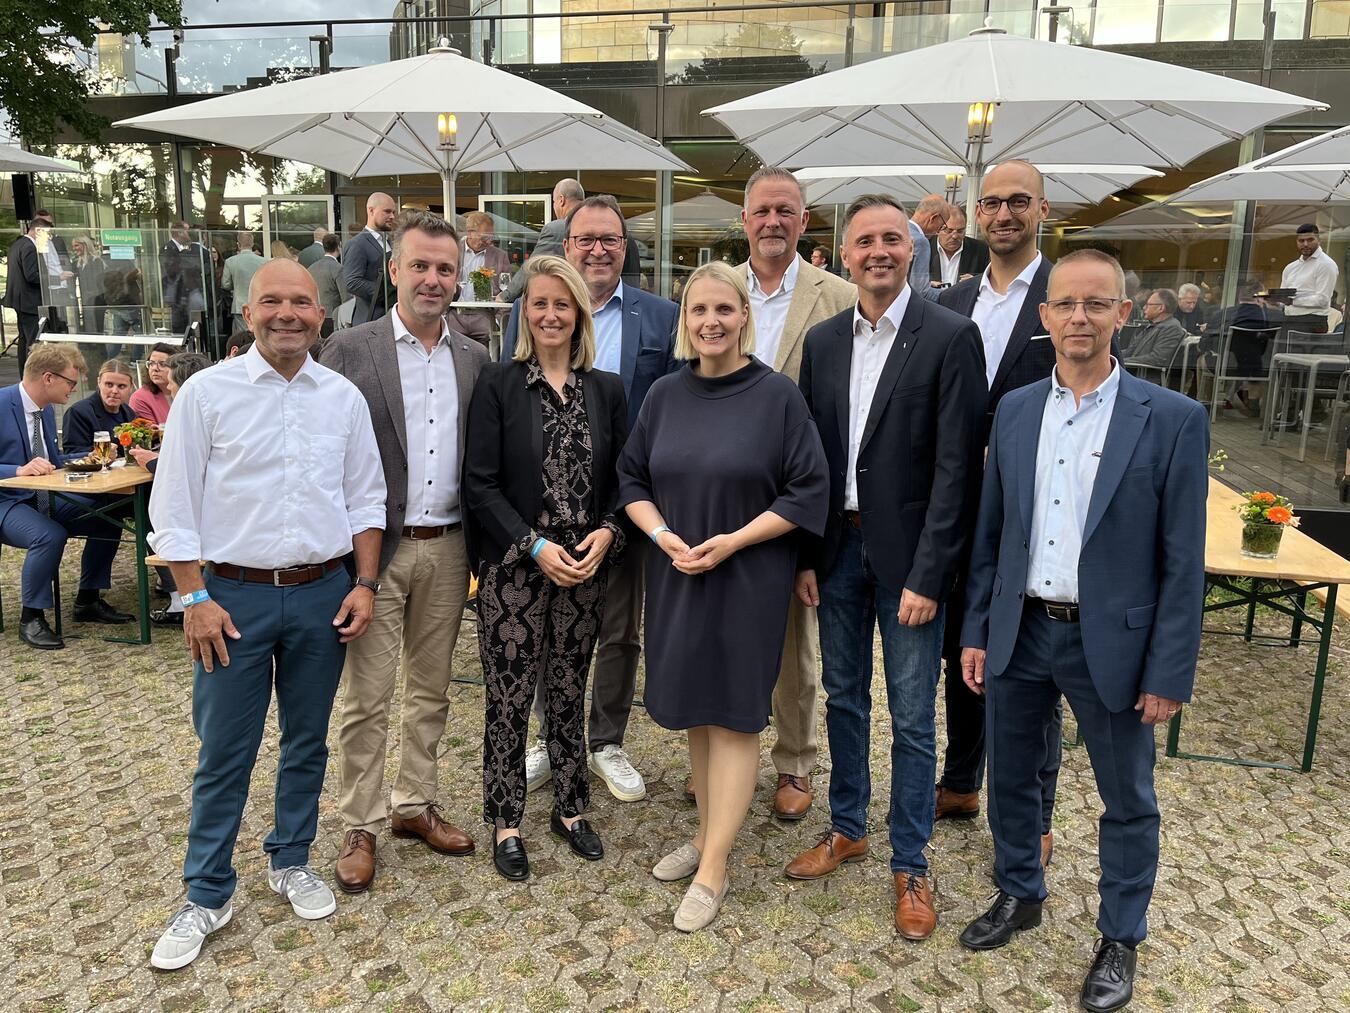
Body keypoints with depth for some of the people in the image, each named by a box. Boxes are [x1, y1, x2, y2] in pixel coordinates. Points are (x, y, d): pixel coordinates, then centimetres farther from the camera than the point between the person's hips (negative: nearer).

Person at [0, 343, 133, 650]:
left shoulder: (47, 409, 8)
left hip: (45, 497, 8)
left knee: (107, 519, -5)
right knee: (50, 535, -34)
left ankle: (88, 601, 9)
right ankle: (31, 617, -13)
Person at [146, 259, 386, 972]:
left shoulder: (344, 398, 4)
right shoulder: (207, 392, -4)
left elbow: (365, 499, 9)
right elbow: (174, 506, -3)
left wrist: (364, 584, 1)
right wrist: (196, 598, -8)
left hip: (322, 594, 3)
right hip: (234, 596, -2)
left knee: (307, 741, 14)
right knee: (224, 752, 5)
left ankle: (290, 861, 34)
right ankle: (206, 896, 22)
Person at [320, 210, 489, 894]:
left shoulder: (473, 359, 7)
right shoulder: (349, 351, -5)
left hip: (447, 548, 4)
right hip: (375, 548, -4)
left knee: (431, 689, 15)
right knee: (367, 697, 5)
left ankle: (414, 805, 32)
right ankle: (359, 827, 21)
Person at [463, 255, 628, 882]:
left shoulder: (606, 389, 6)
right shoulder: (497, 384, -5)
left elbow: (623, 478, 8)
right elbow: (481, 484, -9)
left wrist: (606, 534, -10)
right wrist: (537, 547, -16)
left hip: (585, 568, 3)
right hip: (513, 569, -3)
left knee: (569, 692, 14)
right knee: (509, 697, 5)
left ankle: (569, 809, 32)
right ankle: (505, 823, 23)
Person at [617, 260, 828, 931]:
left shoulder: (777, 395, -9)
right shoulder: (664, 395, 4)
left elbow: (809, 493, -10)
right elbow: (632, 479, 9)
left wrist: (731, 541, -17)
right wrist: (662, 535, -9)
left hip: (749, 580, -4)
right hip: (676, 576, 5)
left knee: (733, 714, 1)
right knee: (694, 710, 14)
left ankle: (713, 871, 11)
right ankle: (707, 834, 32)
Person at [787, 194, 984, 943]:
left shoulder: (950, 336, -10)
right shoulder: (823, 340, 6)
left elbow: (956, 467, -13)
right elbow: (809, 455, 8)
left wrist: (927, 575, -16)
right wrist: (806, 557, 3)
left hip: (907, 554, -4)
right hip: (839, 547, 5)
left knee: (912, 718, 6)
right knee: (843, 697, 17)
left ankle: (910, 865, 23)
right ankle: (846, 829, 36)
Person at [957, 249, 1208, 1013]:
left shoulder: (1173, 419, -10)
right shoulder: (1015, 410, 2)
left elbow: (1183, 562, -9)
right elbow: (991, 533, 7)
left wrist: (1169, 673, -10)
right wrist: (977, 630, 6)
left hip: (1112, 641, -3)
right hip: (1020, 634, 4)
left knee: (1128, 801, 13)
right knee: (1010, 777, 18)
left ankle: (1121, 939, 35)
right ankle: (1020, 896, 42)